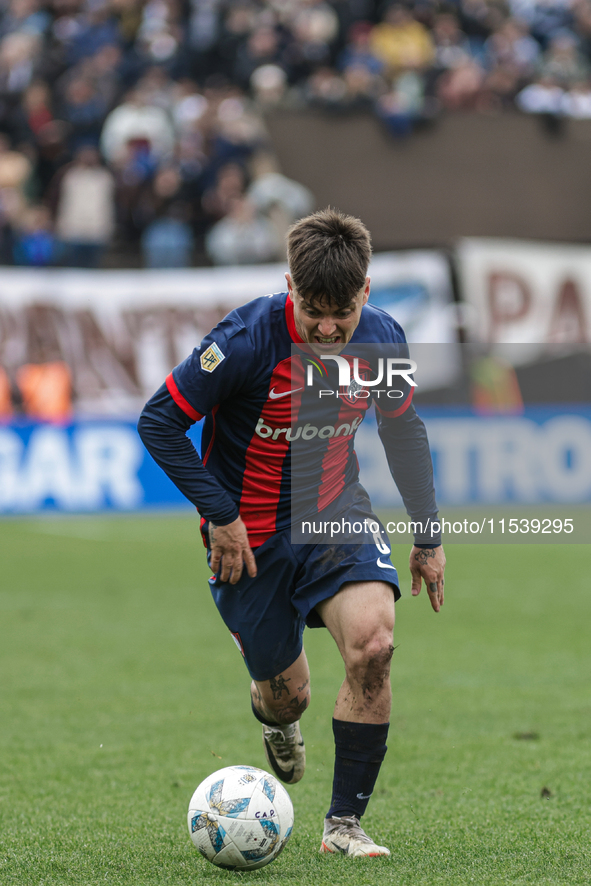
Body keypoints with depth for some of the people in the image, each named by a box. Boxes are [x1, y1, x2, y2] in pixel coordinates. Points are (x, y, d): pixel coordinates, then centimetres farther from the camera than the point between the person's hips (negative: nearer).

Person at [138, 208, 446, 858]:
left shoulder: (382, 340, -11)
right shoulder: (247, 340, -25)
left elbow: (404, 431, 10)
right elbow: (158, 422, -16)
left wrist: (428, 536, 14)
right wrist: (221, 515, -17)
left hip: (337, 512, 2)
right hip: (250, 536, -2)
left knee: (372, 643, -24)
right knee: (286, 692, 8)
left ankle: (344, 825, -11)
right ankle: (276, 720, 51)